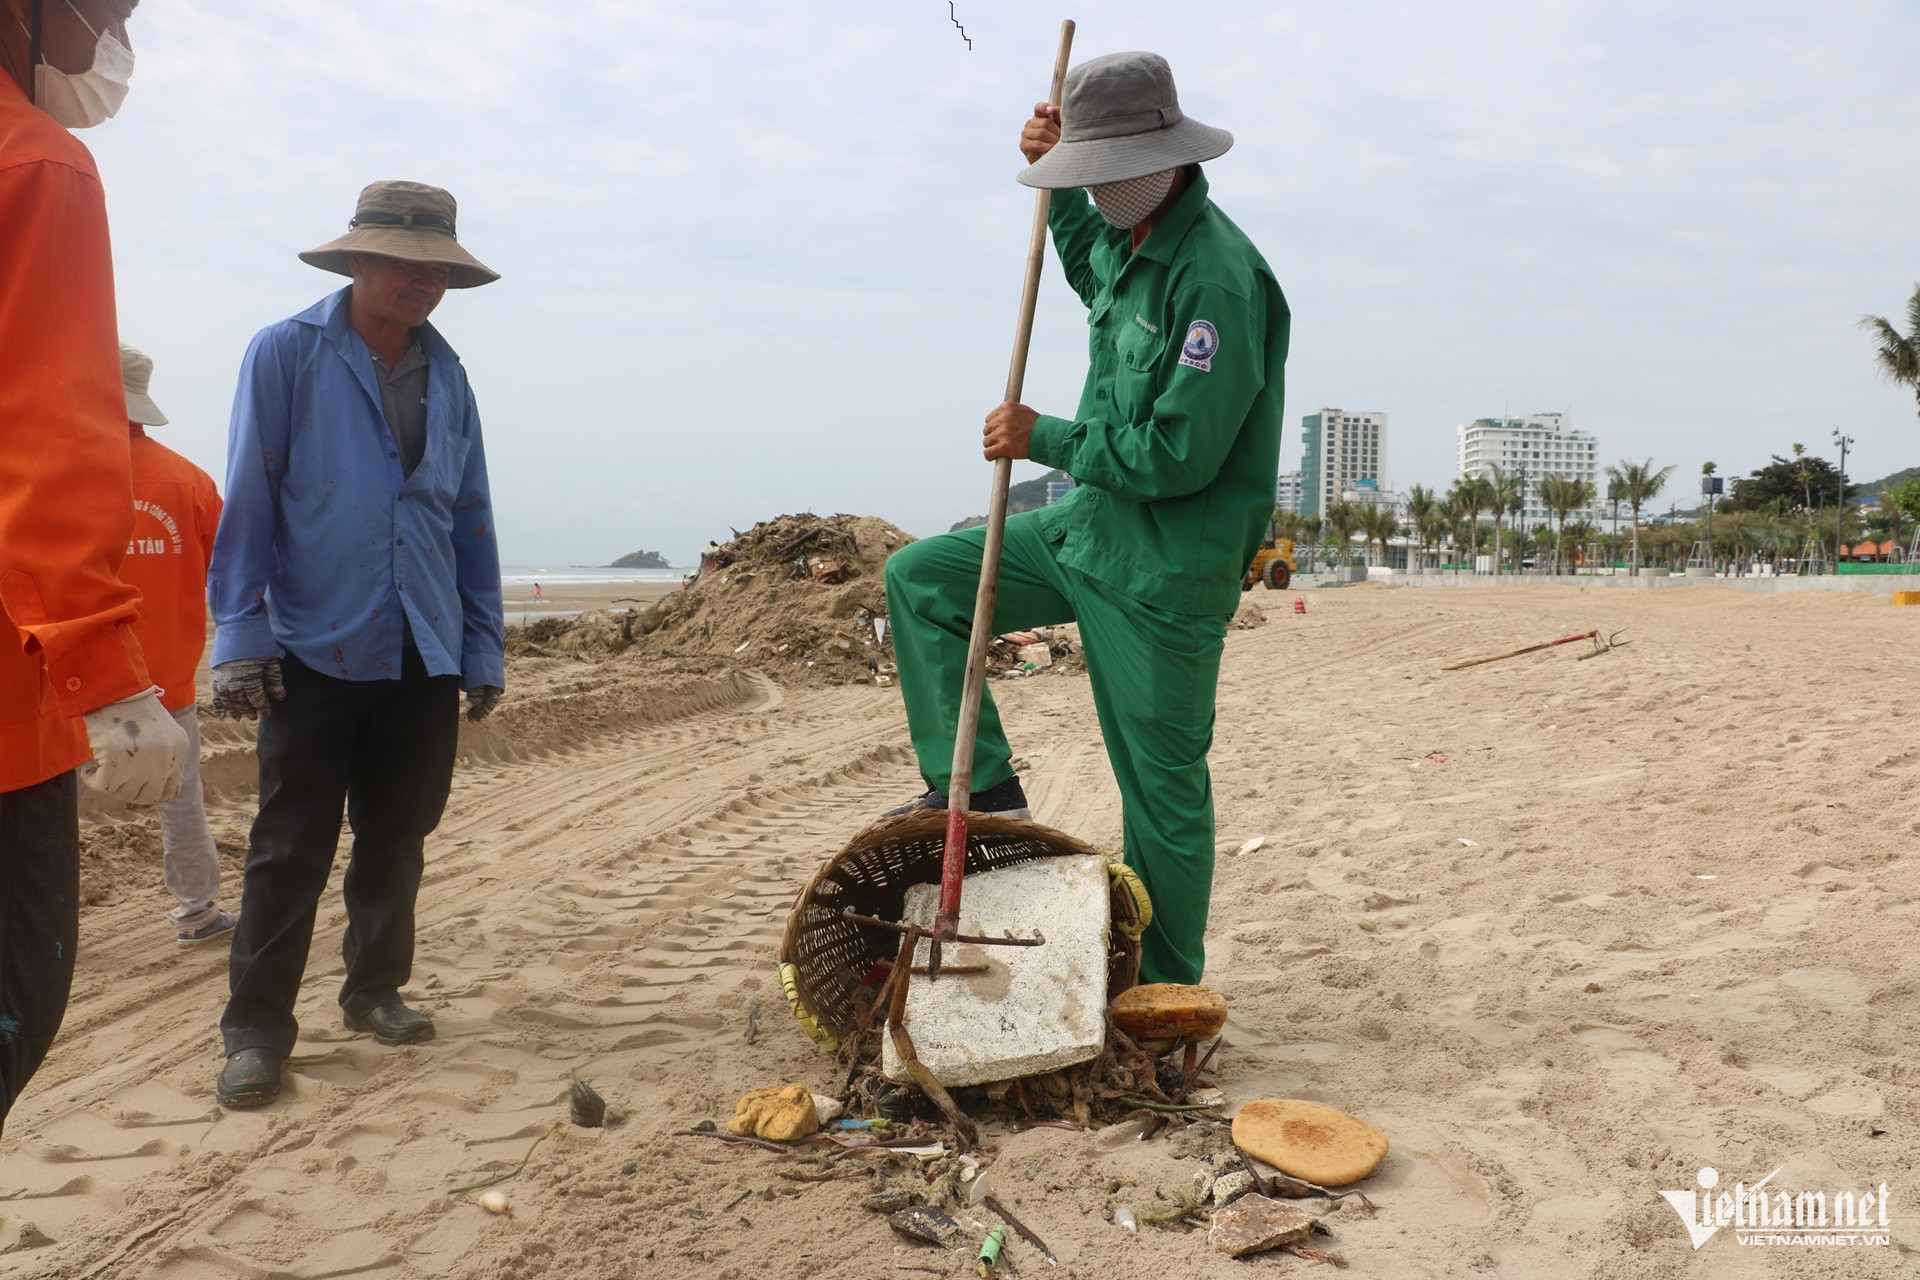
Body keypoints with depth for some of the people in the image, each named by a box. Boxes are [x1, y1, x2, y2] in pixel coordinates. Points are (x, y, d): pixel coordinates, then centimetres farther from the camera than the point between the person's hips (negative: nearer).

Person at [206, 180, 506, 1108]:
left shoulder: (445, 373, 10)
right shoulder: (286, 355, -3)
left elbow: (471, 519, 12)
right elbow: (247, 502, -5)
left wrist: (484, 647, 9)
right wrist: (241, 638, -10)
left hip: (424, 658, 4)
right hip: (315, 651, -4)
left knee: (396, 842, 13)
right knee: (290, 851, 0)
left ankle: (376, 991, 28)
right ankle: (256, 1029, 10)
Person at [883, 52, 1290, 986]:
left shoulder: (1219, 278, -21)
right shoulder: (1129, 240, 7)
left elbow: (1178, 454, -25)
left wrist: (1043, 440, -13)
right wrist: (1054, 176, 20)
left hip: (1166, 574, -9)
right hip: (1087, 531, 9)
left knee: (1163, 785, 2)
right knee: (916, 578, 6)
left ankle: (1166, 991, 19)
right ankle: (979, 782, 9)